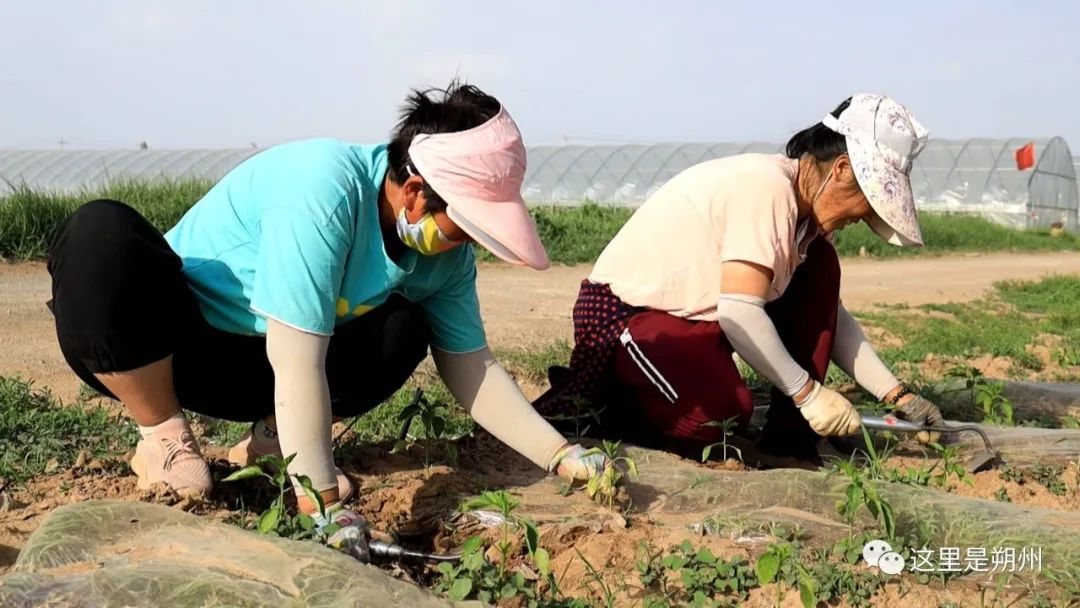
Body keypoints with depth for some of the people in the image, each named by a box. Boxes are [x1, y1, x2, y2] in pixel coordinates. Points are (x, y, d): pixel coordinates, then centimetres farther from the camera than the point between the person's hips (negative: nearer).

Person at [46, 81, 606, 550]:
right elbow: (297, 362, -38)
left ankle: (272, 439, 3)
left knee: (405, 332, -16)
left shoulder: (447, 248, -11)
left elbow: (470, 367, -4)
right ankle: (164, 437, -15)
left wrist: (562, 457, -11)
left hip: (250, 371, 5)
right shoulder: (322, 187, -35)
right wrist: (326, 514, -37)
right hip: (150, 350, -5)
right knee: (103, 232, -36)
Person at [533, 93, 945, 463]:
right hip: (623, 313, -9)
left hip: (694, 316, 10)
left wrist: (896, 396, 2)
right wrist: (808, 392, -18)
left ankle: (789, 441, -2)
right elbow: (740, 312, -28)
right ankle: (598, 396, -5)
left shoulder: (806, 205, 4)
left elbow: (829, 314, 9)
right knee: (725, 412, -34)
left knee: (820, 265, 0)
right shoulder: (766, 187, -23)